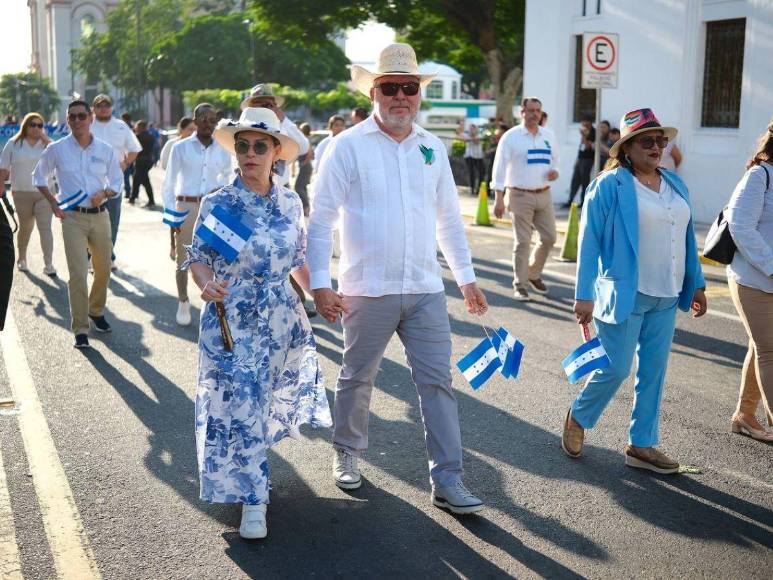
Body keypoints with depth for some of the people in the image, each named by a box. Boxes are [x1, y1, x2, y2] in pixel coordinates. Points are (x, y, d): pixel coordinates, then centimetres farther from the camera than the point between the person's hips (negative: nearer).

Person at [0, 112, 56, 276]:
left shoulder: (47, 144, 5)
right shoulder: (14, 144, 4)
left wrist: (45, 138, -13)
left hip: (44, 193, -1)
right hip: (21, 193, 1)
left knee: (45, 228, -9)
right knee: (25, 227, 14)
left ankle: (48, 264, -10)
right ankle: (21, 259, 33)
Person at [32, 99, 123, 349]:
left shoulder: (106, 150, 3)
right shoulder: (56, 150, -1)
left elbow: (117, 184, 11)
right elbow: (39, 177, 13)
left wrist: (104, 192, -10)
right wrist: (53, 204, 1)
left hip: (100, 215, 3)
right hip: (72, 217, -3)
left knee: (103, 270, 14)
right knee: (78, 273, -11)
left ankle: (96, 311, 39)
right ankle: (80, 330, -6)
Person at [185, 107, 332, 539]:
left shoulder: (291, 202, 3)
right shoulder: (219, 204, -8)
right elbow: (198, 259, -6)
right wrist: (207, 285, -25)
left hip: (284, 320, 4)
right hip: (234, 322, -4)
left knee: (269, 403, 14)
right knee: (240, 406, -4)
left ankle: (252, 467, 38)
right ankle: (252, 502, 5)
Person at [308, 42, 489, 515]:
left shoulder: (433, 148, 10)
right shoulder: (349, 146, -4)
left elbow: (449, 219, 18)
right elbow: (321, 219, -4)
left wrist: (467, 278, 16)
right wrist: (320, 283, -11)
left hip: (426, 290, 3)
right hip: (368, 290, -3)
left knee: (438, 382, 1)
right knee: (357, 379, 12)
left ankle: (448, 481, 8)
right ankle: (347, 455, 35)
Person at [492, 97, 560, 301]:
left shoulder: (548, 136, 11)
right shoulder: (511, 137, -5)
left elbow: (554, 159, 25)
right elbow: (500, 167, -8)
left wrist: (555, 171, 0)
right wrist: (498, 199, -15)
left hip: (544, 194, 5)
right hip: (521, 196, -5)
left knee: (549, 237, 7)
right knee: (522, 242, -2)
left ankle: (534, 274, 29)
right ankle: (520, 285, 8)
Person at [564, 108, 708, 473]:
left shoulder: (676, 185, 11)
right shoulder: (609, 186, -8)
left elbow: (687, 238, 17)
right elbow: (589, 242, -9)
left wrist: (696, 285, 15)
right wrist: (584, 296, -13)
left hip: (666, 297, 6)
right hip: (624, 294, -6)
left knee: (654, 372, 9)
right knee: (616, 369, -2)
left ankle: (642, 445, 20)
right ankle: (578, 418, 25)